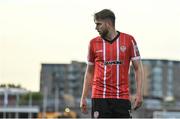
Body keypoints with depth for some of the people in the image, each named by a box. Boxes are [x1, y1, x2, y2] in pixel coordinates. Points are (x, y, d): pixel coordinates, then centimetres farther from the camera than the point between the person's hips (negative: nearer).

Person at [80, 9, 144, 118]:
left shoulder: (129, 40, 2)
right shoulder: (94, 43, 7)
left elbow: (138, 68, 4)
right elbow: (89, 72, 14)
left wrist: (139, 93, -6)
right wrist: (84, 97, 9)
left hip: (123, 97, -1)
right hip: (99, 97, 1)